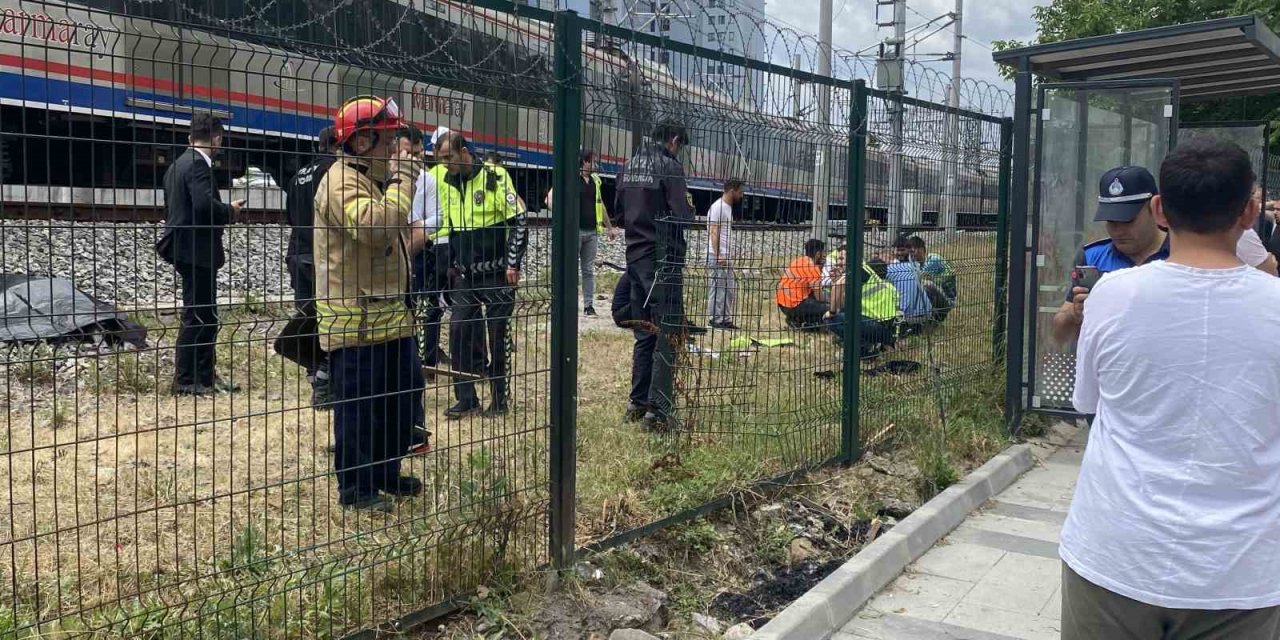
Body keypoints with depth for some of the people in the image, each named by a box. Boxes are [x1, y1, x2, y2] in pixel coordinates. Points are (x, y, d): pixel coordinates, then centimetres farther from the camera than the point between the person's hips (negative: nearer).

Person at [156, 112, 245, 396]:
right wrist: (230, 211, -10)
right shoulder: (198, 165, -15)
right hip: (197, 251, -10)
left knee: (205, 315, 14)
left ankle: (206, 376, 20)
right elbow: (205, 204, -29)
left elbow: (173, 208, 18)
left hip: (187, 249, 10)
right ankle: (185, 381, 3)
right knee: (197, 316, -3)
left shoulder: (178, 164, 15)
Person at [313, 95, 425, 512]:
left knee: (404, 391, 17)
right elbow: (374, 227, -30)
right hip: (355, 318, -10)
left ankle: (385, 472, 31)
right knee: (357, 406, -1)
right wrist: (403, 179, -22)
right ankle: (355, 487, 11)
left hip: (390, 315, 10)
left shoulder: (374, 180, 18)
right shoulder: (341, 181, -14)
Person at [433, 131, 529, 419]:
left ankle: (499, 400, 13)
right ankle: (466, 399, 11)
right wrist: (450, 263, 16)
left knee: (498, 336, 1)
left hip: (497, 274, -6)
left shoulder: (495, 177, -11)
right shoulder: (447, 183, 8)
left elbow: (518, 220, -11)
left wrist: (512, 264, -14)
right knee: (459, 333, 2)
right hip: (465, 275, 6)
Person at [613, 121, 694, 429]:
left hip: (635, 258, 8)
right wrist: (689, 209, 3)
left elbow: (619, 212, 18)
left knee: (643, 334, 16)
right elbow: (682, 217, -16)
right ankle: (657, 410, -4)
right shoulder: (670, 166, -11)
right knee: (668, 335, -3)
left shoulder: (629, 165, 11)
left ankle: (638, 402, 21)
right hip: (662, 260, -7)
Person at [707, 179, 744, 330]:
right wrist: (718, 255, -24)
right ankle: (717, 320, 1)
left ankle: (725, 319, 16)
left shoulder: (728, 207, 16)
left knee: (730, 289, 11)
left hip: (726, 256, 10)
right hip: (718, 256, -10)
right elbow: (713, 233, -18)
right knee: (718, 288, -5)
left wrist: (730, 254, 18)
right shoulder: (717, 207, -13)